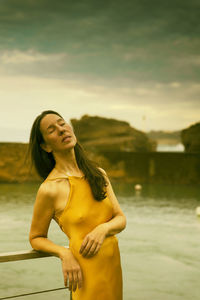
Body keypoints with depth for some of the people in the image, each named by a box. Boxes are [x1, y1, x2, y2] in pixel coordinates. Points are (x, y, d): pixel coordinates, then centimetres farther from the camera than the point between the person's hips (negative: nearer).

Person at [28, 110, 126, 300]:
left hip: (113, 267, 5)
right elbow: (36, 238, 0)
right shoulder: (49, 189, -12)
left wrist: (103, 229, -16)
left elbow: (121, 219, 5)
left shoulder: (98, 174, 4)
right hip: (87, 275, -5)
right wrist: (64, 253, -18)